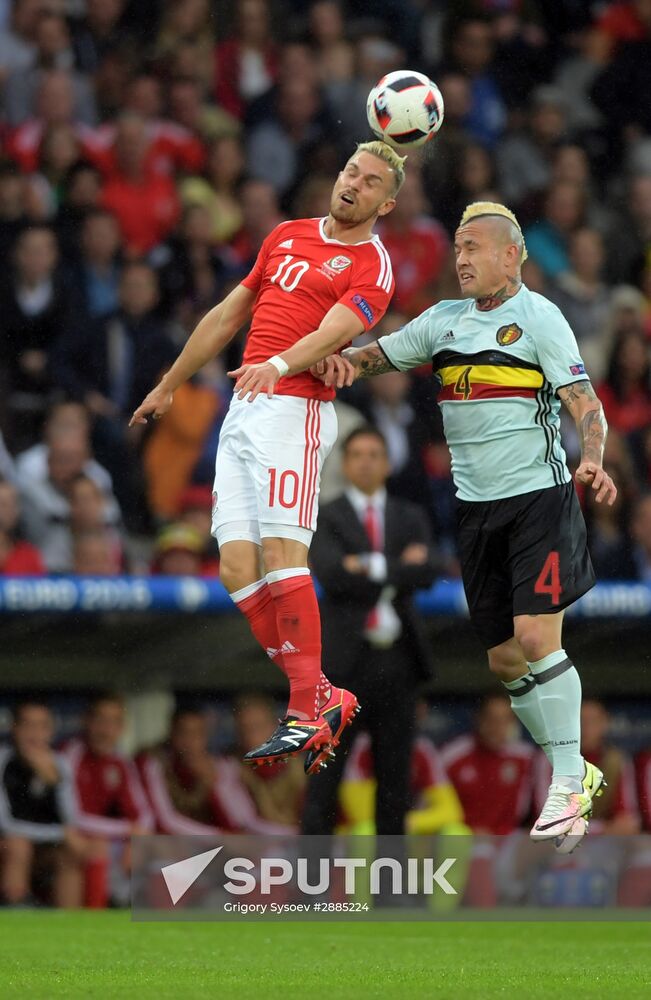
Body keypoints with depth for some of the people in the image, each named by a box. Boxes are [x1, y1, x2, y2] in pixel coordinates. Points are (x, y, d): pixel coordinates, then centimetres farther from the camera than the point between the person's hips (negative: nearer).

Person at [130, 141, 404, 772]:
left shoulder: (371, 266, 0)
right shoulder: (288, 236, 21)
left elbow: (329, 335, -18)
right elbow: (228, 316, 30)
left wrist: (273, 366, -38)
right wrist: (169, 386, 34)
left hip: (294, 410, -7)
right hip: (241, 414, 7)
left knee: (281, 553, -18)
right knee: (237, 567, -3)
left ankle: (308, 707, -16)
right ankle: (319, 696, 1)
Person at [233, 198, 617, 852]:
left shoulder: (537, 317, -5)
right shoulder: (445, 320, 13)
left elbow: (584, 402, -12)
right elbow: (375, 356, 18)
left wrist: (592, 460, -30)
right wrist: (336, 359, -4)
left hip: (539, 499, -7)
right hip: (476, 508, 7)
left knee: (536, 639, -17)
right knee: (504, 658, 5)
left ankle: (568, 785, -8)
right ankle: (576, 773, 17)